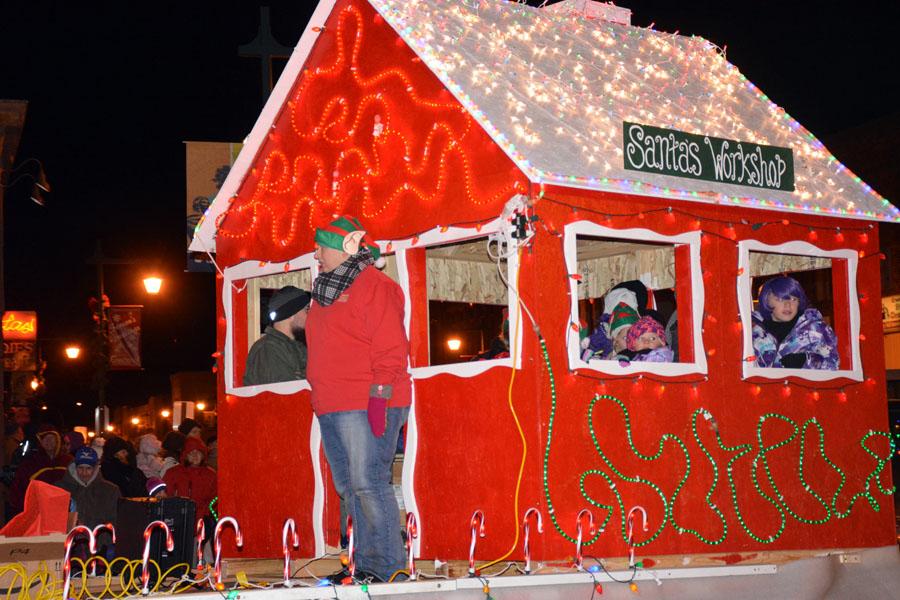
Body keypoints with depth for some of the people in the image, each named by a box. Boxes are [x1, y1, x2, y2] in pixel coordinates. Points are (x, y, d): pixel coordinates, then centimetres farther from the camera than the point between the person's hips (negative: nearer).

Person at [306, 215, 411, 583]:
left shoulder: (373, 285, -6)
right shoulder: (325, 292, 22)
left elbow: (391, 350, -13)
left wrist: (378, 398, -18)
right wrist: (319, 398, 20)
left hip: (366, 407, -9)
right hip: (331, 409, 9)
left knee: (368, 484, -13)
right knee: (348, 488, 8)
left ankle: (385, 567, -9)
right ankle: (366, 564, 12)